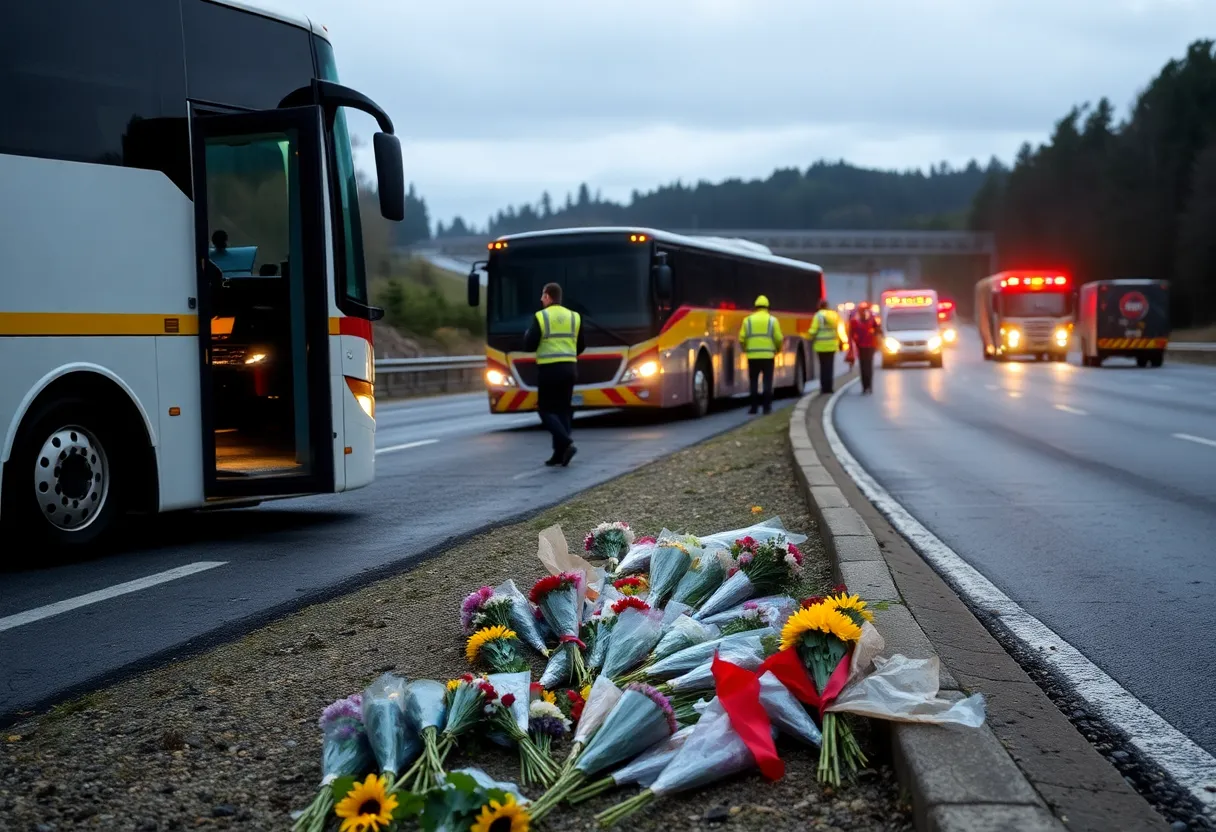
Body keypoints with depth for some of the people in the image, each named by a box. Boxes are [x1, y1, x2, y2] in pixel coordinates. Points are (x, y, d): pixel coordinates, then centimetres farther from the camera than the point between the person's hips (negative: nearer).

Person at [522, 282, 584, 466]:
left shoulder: (540, 317, -7)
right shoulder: (574, 317, 7)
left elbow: (529, 346, -7)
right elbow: (580, 347, 11)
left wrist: (527, 335, 14)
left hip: (549, 370, -5)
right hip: (570, 369, 5)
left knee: (546, 410, 2)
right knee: (563, 410, 10)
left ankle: (566, 444, -17)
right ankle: (560, 454, 7)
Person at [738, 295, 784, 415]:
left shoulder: (748, 320, 3)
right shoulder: (772, 320, 0)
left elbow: (742, 338, 0)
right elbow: (778, 338, -3)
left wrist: (745, 349, 19)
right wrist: (777, 349, 17)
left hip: (753, 356, 1)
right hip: (768, 355, -1)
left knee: (754, 381, 9)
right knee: (767, 381, 4)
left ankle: (754, 406, 8)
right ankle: (767, 407, 1)